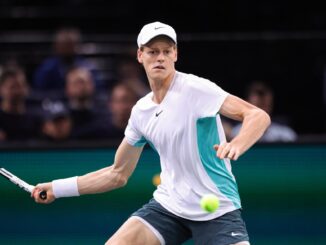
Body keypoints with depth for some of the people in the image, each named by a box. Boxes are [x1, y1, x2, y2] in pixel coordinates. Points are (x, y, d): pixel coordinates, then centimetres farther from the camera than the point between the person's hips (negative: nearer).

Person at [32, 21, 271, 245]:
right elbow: (118, 174, 18)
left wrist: (236, 145, -41)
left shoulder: (195, 88, -12)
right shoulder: (141, 111, 8)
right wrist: (58, 188, 16)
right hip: (168, 205, 5)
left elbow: (259, 116, -21)